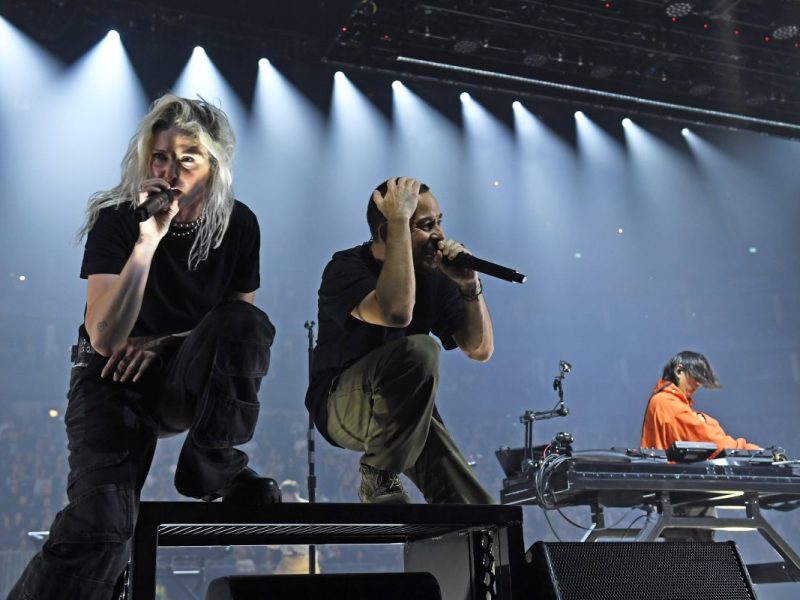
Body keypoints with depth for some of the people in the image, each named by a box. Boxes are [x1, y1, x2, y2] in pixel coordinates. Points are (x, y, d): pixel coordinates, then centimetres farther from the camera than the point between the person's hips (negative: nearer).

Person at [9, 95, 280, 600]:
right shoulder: (117, 219, -15)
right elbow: (103, 338, -25)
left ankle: (212, 467, -13)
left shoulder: (239, 225, -6)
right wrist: (147, 242, -34)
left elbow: (238, 324, 3)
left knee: (248, 323, -28)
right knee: (100, 521, -29)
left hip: (189, 381, 4)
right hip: (114, 380, -3)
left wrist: (162, 343, -12)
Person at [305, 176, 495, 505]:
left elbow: (480, 349, -2)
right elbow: (396, 312, -37)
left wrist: (469, 284, -17)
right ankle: (379, 476, -14)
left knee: (473, 502, -13)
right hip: (343, 404, -5)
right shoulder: (346, 267, -15)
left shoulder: (433, 276, 1)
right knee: (418, 349, -34)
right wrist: (400, 221, -31)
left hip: (403, 410, 5)